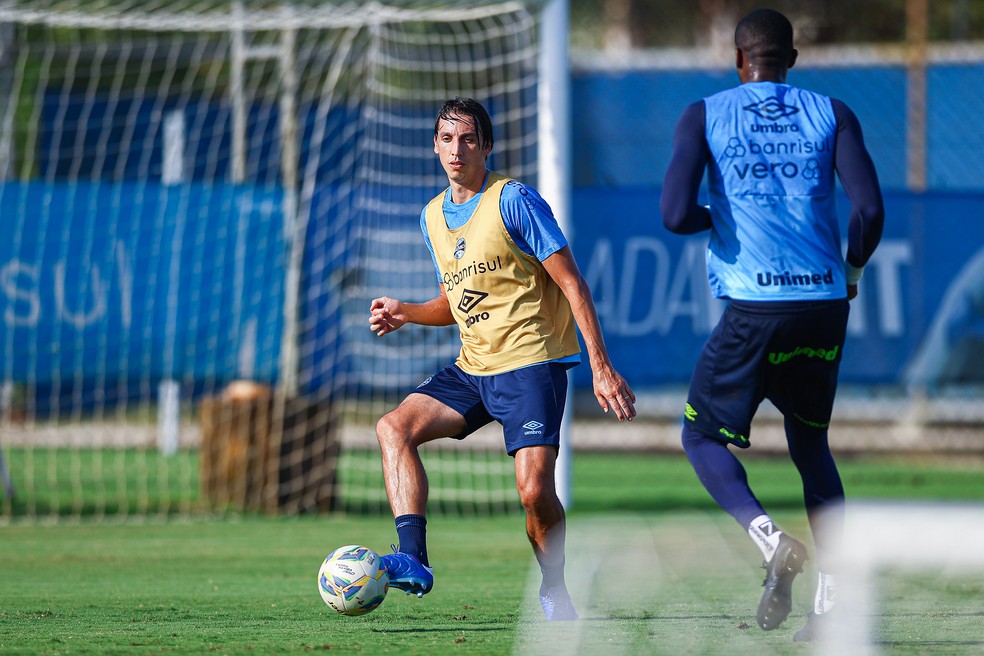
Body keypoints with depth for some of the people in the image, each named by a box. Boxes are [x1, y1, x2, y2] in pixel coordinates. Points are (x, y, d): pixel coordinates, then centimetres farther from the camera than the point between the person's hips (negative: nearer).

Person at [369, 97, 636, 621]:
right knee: (394, 427, -12)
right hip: (472, 369, 7)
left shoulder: (514, 200, -9)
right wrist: (406, 313, 3)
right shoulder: (432, 217, 12)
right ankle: (412, 561, -21)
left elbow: (572, 283, -10)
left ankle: (555, 594, 3)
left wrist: (601, 367, -16)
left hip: (530, 362, -7)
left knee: (534, 489, -20)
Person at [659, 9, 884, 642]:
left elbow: (676, 215, -9)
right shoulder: (832, 114, 9)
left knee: (704, 435, 15)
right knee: (810, 441, 22)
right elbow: (870, 209, -4)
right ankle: (829, 598, 9)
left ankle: (770, 538, -13)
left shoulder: (704, 117, 4)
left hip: (753, 307, -3)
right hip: (825, 303, 3)